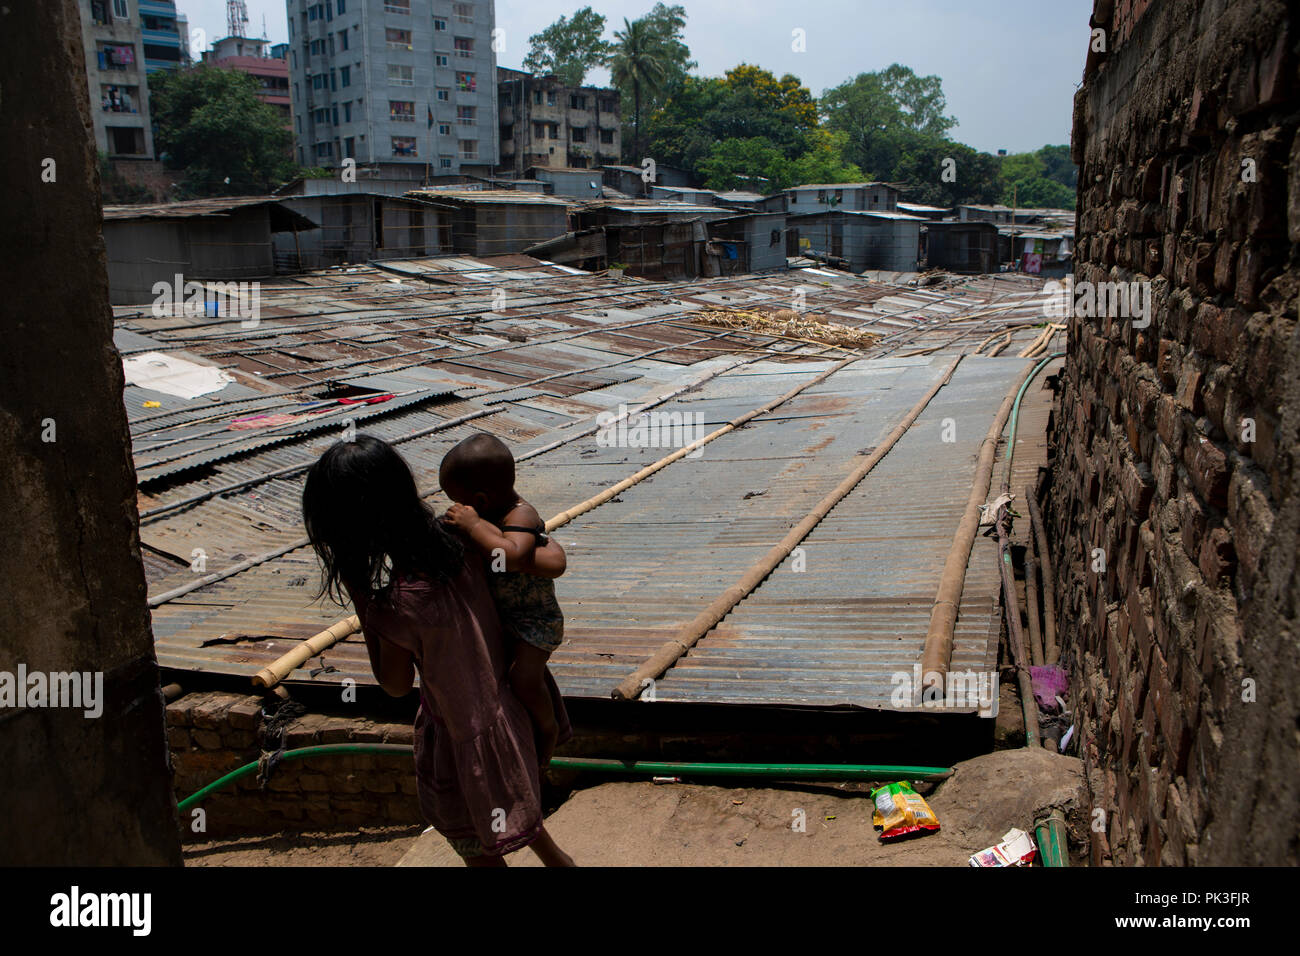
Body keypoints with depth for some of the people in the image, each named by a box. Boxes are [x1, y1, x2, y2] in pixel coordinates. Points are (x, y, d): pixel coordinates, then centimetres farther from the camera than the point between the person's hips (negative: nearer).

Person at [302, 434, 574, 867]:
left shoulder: (398, 605, -36)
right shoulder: (456, 539, -18)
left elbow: (395, 684, -15)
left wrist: (359, 597, -18)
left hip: (463, 737, -7)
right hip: (503, 709, 7)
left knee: (478, 848, 22)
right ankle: (556, 859, 59)